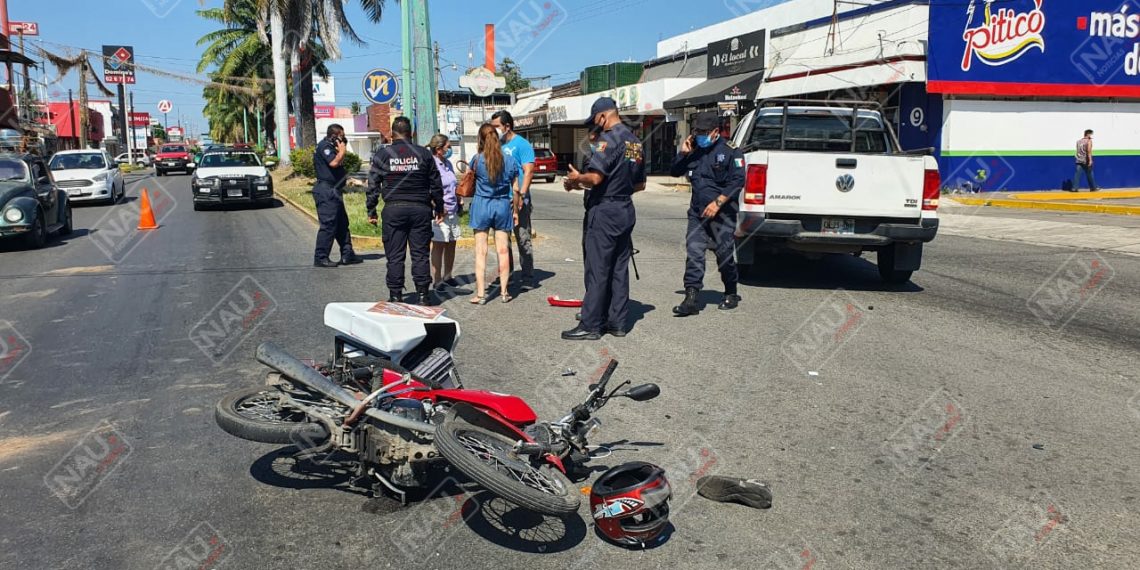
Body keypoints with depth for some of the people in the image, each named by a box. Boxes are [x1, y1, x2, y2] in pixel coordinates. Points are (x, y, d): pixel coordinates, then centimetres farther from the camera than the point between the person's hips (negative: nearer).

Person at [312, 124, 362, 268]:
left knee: (342, 223, 13)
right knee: (328, 225, -10)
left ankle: (347, 255, 19)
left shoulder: (331, 147, 21)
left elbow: (339, 165, 22)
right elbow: (334, 163, -26)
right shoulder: (325, 146, -12)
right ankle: (320, 258, -5)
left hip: (333, 191, 11)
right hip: (326, 191, -11)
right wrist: (342, 151, -11)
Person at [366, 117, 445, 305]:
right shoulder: (424, 153, 5)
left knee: (395, 256, 4)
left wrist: (371, 211, 9)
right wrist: (439, 209, 17)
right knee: (420, 254, 5)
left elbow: (373, 185, 2)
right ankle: (422, 295, 5)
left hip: (394, 209, -1)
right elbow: (436, 184, 8)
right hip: (420, 209, 1)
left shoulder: (382, 154, 2)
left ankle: (395, 296, 6)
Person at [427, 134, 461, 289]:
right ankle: (436, 280, 1)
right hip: (440, 212, -8)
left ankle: (447, 276, 24)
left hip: (453, 211, 8)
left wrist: (459, 203, 17)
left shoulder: (448, 163, 16)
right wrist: (439, 208, -20)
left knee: (451, 245, 12)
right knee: (438, 246, -4)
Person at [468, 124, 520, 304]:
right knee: (503, 250, 7)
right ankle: (504, 292, 12)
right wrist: (515, 211, 13)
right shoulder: (510, 161, 0)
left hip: (481, 204, -2)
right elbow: (515, 189, 5)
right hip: (503, 206, 2)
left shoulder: (477, 159, -7)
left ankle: (481, 294, 3)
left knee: (481, 251, 2)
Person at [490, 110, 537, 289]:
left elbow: (528, 172, -12)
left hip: (517, 200, -7)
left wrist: (521, 195, -21)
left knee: (523, 239, -2)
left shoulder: (522, 144, -5)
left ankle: (528, 278, 3)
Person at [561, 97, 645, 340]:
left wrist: (576, 179, -5)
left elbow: (595, 178, -23)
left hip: (604, 211, -8)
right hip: (626, 211, 9)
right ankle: (618, 322, 15)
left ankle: (590, 325, -1)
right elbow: (640, 184, 19)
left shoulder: (609, 138, -13)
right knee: (619, 268, 11)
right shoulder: (635, 141, 14)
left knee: (597, 269, -4)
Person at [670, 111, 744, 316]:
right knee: (693, 252, -7)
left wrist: (718, 202, -19)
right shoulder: (695, 151, 13)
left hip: (722, 214, -5)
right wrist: (682, 153, 3)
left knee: (724, 254, 5)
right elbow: (674, 172, 21)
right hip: (697, 213, 5)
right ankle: (691, 299, -9)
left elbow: (738, 180, -12)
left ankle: (731, 294, 25)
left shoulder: (729, 151, -5)